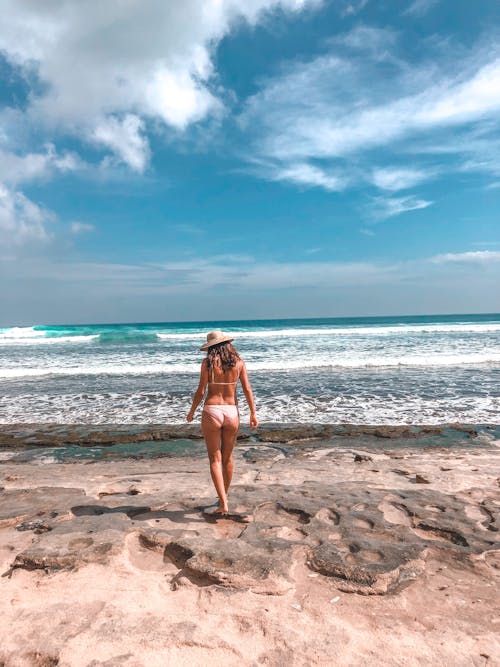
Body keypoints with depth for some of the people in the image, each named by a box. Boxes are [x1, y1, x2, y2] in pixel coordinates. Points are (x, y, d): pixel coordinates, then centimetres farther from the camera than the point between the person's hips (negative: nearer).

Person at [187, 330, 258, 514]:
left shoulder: (208, 362, -5)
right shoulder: (238, 362, 2)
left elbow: (201, 391, -5)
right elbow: (247, 389, -1)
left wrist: (192, 411, 8)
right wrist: (253, 413, 4)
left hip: (212, 411, -3)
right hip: (232, 412, 3)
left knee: (215, 459, 6)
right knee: (227, 458, 19)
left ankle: (223, 504, -2)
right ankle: (224, 497, 34)